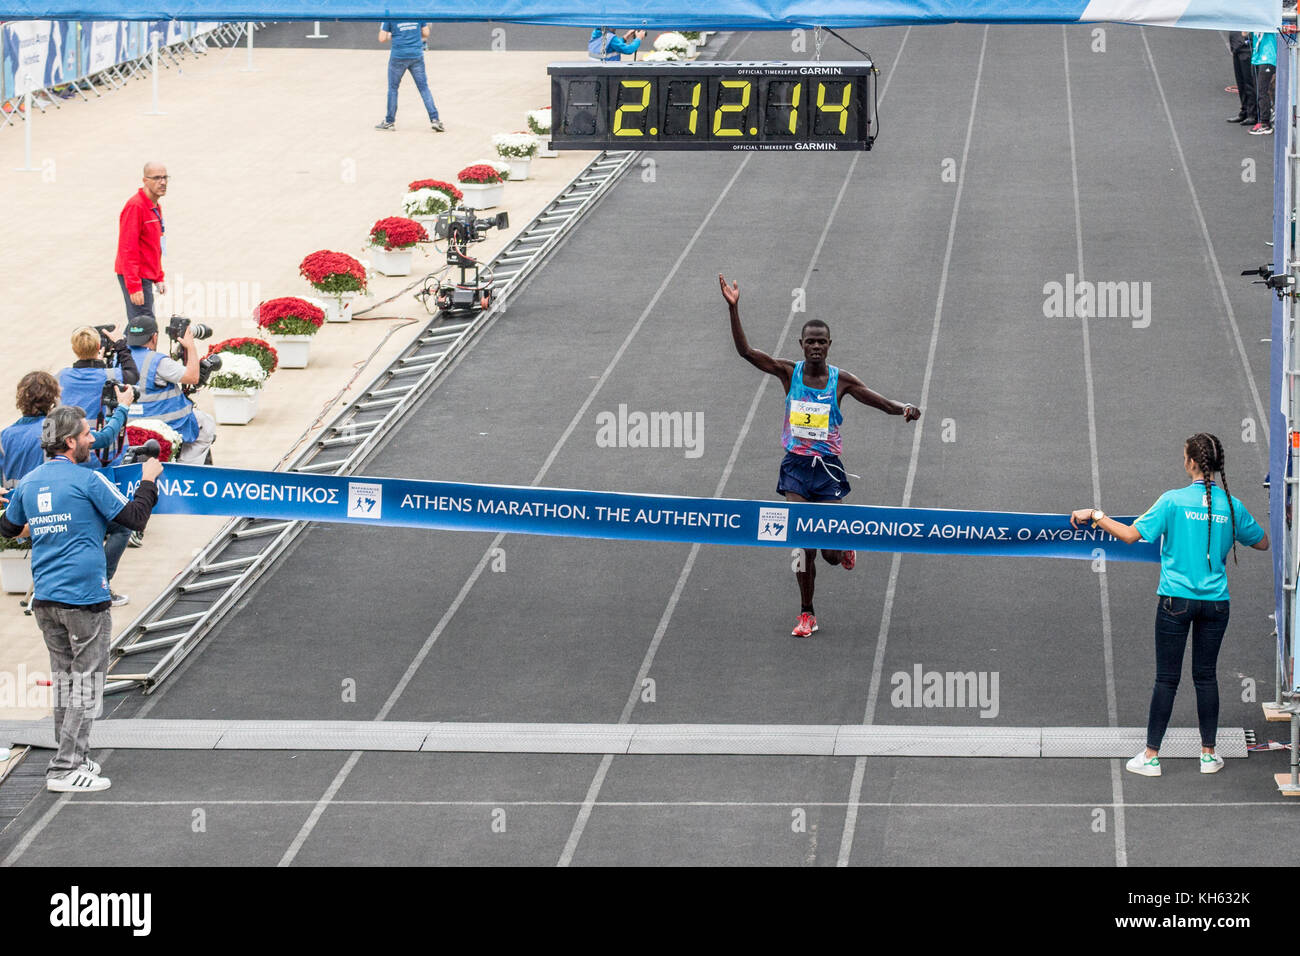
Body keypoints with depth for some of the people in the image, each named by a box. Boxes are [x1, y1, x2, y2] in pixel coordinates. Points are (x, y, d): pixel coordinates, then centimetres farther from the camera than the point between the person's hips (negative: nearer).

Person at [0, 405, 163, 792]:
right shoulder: (87, 480, -12)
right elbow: (134, 517, -8)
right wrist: (148, 481, 7)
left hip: (45, 600, 7)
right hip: (85, 598, -7)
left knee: (64, 679, 17)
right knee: (86, 683, -1)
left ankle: (74, 758, 23)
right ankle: (66, 769, -4)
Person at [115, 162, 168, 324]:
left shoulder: (156, 207, 14)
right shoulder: (135, 206, -16)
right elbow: (127, 249, -20)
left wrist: (159, 278, 20)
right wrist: (134, 286, -24)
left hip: (147, 275, 10)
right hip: (136, 278, -10)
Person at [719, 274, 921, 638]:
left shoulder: (842, 380, -3)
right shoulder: (788, 372, -1)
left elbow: (884, 403, -4)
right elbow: (745, 351, -9)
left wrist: (904, 409, -26)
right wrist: (733, 309, -19)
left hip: (828, 470, 0)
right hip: (795, 468, 0)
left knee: (831, 553, -3)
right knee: (805, 546, -6)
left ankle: (845, 548, 36)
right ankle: (806, 615, 8)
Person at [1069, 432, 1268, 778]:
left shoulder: (1173, 501, -10)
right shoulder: (1232, 506, -1)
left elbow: (1131, 535, -11)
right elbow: (1262, 543, 14)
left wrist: (1095, 515, 1)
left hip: (1176, 600, -3)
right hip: (1215, 602, 3)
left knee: (1166, 678, 3)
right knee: (1206, 676, 12)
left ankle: (1151, 756, 8)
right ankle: (1209, 754, 17)